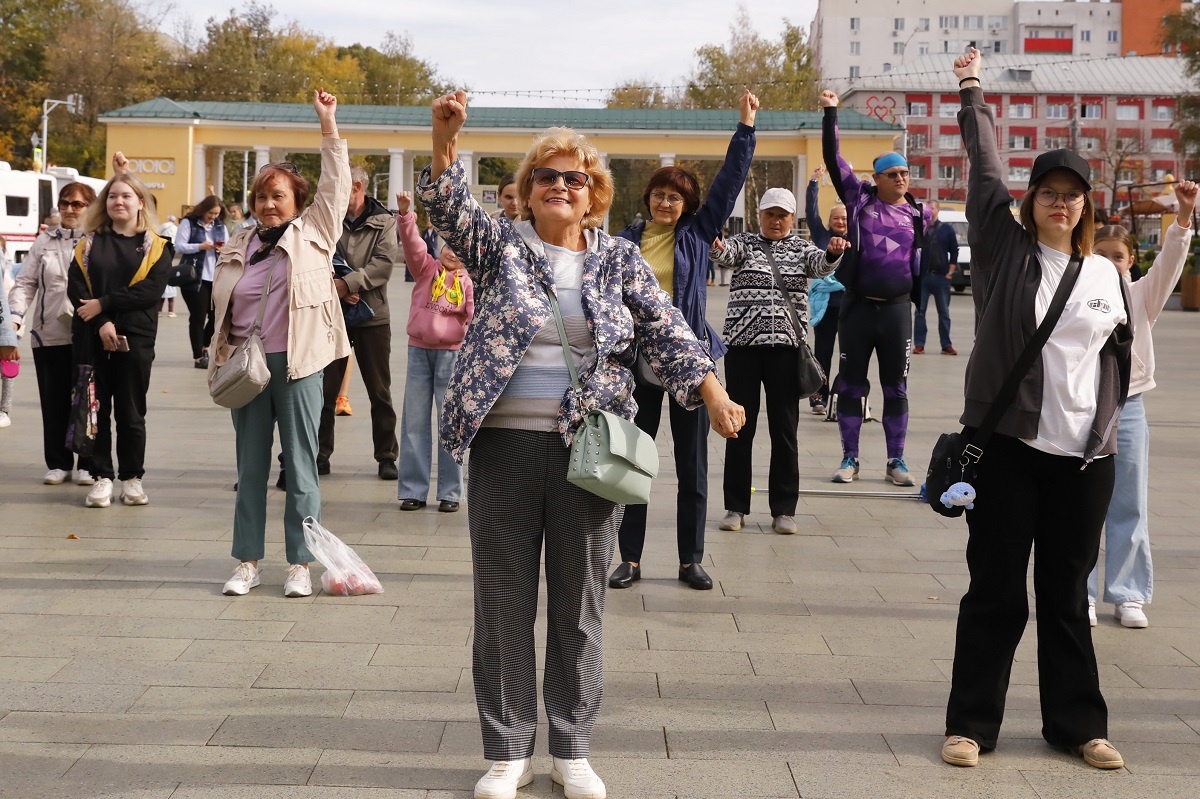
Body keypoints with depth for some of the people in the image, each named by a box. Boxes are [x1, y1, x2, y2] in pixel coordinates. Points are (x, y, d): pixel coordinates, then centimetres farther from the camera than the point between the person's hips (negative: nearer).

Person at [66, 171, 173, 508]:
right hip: (92, 338, 1)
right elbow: (75, 288, -1)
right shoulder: (89, 243, 10)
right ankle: (102, 478, 8)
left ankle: (132, 478, 13)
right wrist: (101, 323, -15)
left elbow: (151, 289, -9)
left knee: (131, 411, 4)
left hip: (134, 338, -1)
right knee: (96, 408, 3)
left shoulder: (155, 246, 5)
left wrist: (103, 304, -14)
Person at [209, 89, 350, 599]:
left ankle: (300, 565, 8)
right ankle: (247, 563, 14)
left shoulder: (314, 232, 5)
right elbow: (221, 307, 16)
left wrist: (328, 122, -2)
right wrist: (222, 360, 9)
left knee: (301, 467, 1)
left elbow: (336, 182, 0)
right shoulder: (238, 247, 13)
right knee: (250, 467, 8)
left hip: (298, 365, -3)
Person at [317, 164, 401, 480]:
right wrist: (335, 287, -20)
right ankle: (321, 454, 13)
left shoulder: (384, 222, 0)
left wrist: (349, 282, -23)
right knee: (325, 389, 4)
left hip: (373, 315, -1)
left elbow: (385, 262, -14)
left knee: (380, 392, 5)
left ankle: (386, 456, 13)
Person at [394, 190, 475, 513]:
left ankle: (450, 492, 11)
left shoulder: (469, 281, 1)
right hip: (419, 349, 2)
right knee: (414, 421, 6)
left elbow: (476, 315, -2)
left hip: (451, 352, -2)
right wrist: (405, 213, -24)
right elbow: (412, 242, -8)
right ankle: (413, 490, 13)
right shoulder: (426, 268, 6)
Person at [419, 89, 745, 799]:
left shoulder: (620, 261, 8)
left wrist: (714, 393, -15)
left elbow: (667, 331, -1)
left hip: (589, 449, 1)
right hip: (506, 447, 0)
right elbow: (450, 206, -11)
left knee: (580, 604, 7)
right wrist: (447, 138, -29)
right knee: (503, 602, 5)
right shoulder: (501, 246, 5)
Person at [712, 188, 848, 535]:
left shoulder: (802, 249, 9)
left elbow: (821, 265, -11)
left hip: (786, 345, 1)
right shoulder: (744, 243, 6)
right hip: (743, 343, -1)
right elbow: (726, 254, -15)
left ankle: (784, 509, 10)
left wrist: (833, 253, -35)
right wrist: (716, 247, -39)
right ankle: (735, 506, 12)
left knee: (785, 427, 3)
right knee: (739, 425, 3)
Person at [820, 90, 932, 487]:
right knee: (851, 385, 5)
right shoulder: (859, 199, -1)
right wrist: (830, 114, -10)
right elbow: (833, 159, -5)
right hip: (858, 306, -1)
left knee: (895, 388, 7)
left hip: (897, 308, 1)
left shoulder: (918, 213, 5)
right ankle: (850, 459, 14)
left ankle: (896, 462, 14)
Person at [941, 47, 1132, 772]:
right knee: (995, 591, 2)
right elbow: (987, 169, 1)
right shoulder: (1006, 249, 2)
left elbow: (1120, 359, 14)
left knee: (1067, 596, 11)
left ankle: (1078, 725, 20)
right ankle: (971, 723, 12)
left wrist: (1106, 435, 10)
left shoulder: (1107, 275, 8)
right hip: (1008, 448, -2)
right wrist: (973, 91, 3)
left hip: (1083, 459, 2)